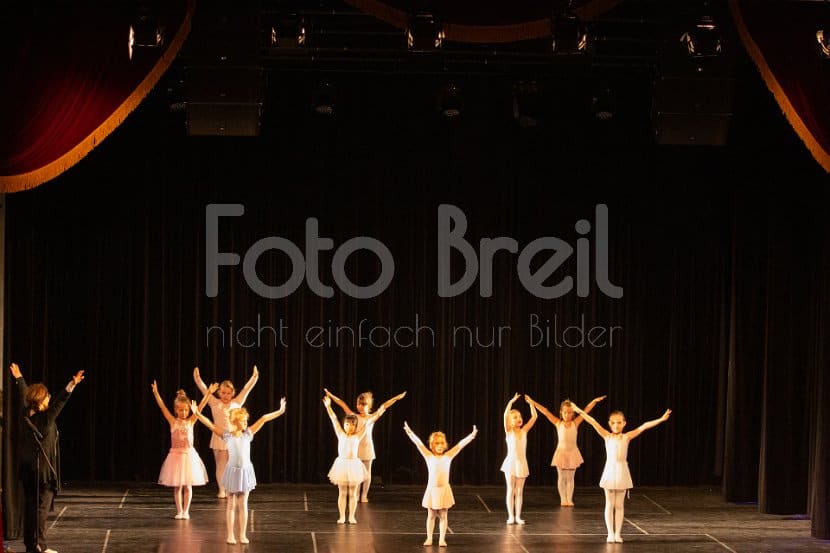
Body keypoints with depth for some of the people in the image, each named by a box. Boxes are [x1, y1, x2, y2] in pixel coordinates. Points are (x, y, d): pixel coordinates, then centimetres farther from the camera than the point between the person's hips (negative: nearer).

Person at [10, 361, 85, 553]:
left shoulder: (26, 415, 4)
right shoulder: (46, 418, -15)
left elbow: (24, 394, 19)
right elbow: (59, 402, -25)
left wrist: (19, 378, 36)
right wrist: (71, 385, -30)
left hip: (26, 469, 7)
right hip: (43, 469, -7)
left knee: (29, 506, 10)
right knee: (41, 507, -5)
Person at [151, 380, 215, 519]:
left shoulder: (191, 421, 1)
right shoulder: (172, 421, -1)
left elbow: (200, 407, -6)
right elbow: (162, 407, -10)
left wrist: (209, 393, -14)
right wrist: (156, 393, -22)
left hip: (189, 454, 1)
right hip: (176, 454, -1)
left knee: (188, 486, 4)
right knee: (177, 486, 4)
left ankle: (186, 511, 13)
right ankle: (179, 511, 12)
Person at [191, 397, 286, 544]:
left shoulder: (248, 433, 1)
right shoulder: (227, 435, -4)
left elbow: (263, 419, 2)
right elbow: (210, 424, -8)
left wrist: (279, 411, 2)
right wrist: (197, 414, -16)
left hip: (245, 471, 2)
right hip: (232, 471, -2)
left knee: (243, 505, 6)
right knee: (231, 505, 6)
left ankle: (243, 534, 11)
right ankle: (230, 535, 12)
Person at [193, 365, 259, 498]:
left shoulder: (237, 402, 6)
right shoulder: (214, 403, 5)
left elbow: (246, 389, 4)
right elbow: (204, 389, 2)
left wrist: (254, 377, -4)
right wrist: (197, 378, -7)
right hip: (219, 436, 0)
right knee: (220, 464, 3)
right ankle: (221, 490, 8)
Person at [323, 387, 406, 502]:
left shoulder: (372, 417, 0)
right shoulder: (354, 416, 4)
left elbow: (383, 407, -5)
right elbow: (343, 405, 3)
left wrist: (396, 398, -11)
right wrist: (331, 396, 1)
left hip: (367, 447, -1)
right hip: (356, 447, 1)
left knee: (367, 472, 5)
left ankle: (364, 495, 13)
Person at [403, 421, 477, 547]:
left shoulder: (448, 456, 0)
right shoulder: (429, 456, -2)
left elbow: (460, 445, -5)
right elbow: (419, 443, -11)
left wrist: (472, 435, -13)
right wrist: (410, 433, -22)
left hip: (444, 489, 0)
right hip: (432, 489, 0)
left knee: (443, 515, 6)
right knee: (431, 515, 9)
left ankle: (442, 539, 11)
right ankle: (429, 538, 18)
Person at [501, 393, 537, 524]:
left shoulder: (524, 431, 4)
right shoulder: (509, 431, -5)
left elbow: (534, 416, -1)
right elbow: (505, 416, -21)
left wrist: (531, 403, -10)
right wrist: (511, 402, -26)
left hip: (522, 464, 3)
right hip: (511, 463, -3)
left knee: (519, 491, 6)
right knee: (510, 491, 2)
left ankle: (518, 516, 10)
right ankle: (511, 516, 6)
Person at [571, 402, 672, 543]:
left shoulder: (627, 437, 0)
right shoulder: (607, 436, 0)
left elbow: (643, 427, -7)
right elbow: (594, 423, -8)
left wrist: (661, 419, -11)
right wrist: (580, 412, -15)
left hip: (622, 472, 0)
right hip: (610, 471, 0)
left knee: (619, 505, 6)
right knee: (609, 505, 4)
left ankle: (617, 534, 11)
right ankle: (610, 533, 9)